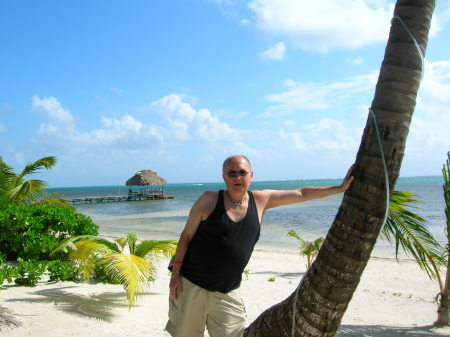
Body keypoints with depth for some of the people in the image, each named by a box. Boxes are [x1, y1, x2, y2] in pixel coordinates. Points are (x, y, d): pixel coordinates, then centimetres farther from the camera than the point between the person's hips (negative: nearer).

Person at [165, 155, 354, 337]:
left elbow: (301, 194, 8)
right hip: (191, 284, -3)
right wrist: (175, 272, -8)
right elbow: (186, 235, -2)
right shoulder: (209, 200, -6)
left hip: (227, 293, 3)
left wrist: (340, 188, 8)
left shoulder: (261, 200, 4)